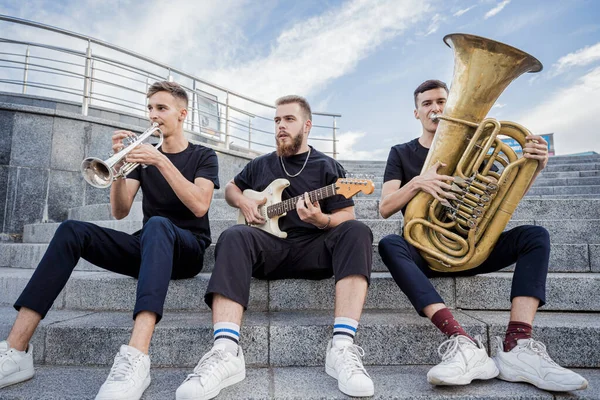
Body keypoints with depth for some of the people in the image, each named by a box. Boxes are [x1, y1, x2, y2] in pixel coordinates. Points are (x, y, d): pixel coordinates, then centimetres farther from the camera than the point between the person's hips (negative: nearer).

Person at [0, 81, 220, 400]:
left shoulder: (203, 156, 4)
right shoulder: (145, 155, 14)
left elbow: (199, 206, -16)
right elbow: (119, 212, 3)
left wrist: (161, 161, -23)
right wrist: (119, 164, -12)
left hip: (187, 248, -4)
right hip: (147, 247, 4)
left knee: (157, 225, -38)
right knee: (72, 230, -18)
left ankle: (135, 359, -53)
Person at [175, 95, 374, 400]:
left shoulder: (327, 167, 11)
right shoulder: (260, 165, 19)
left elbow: (346, 217, 4)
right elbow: (231, 188, 32)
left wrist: (321, 220, -19)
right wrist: (243, 202, 8)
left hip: (313, 249, -1)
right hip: (269, 247, 1)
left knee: (357, 232, -29)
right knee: (234, 236, -31)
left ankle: (342, 347, -38)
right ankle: (226, 351, -43)